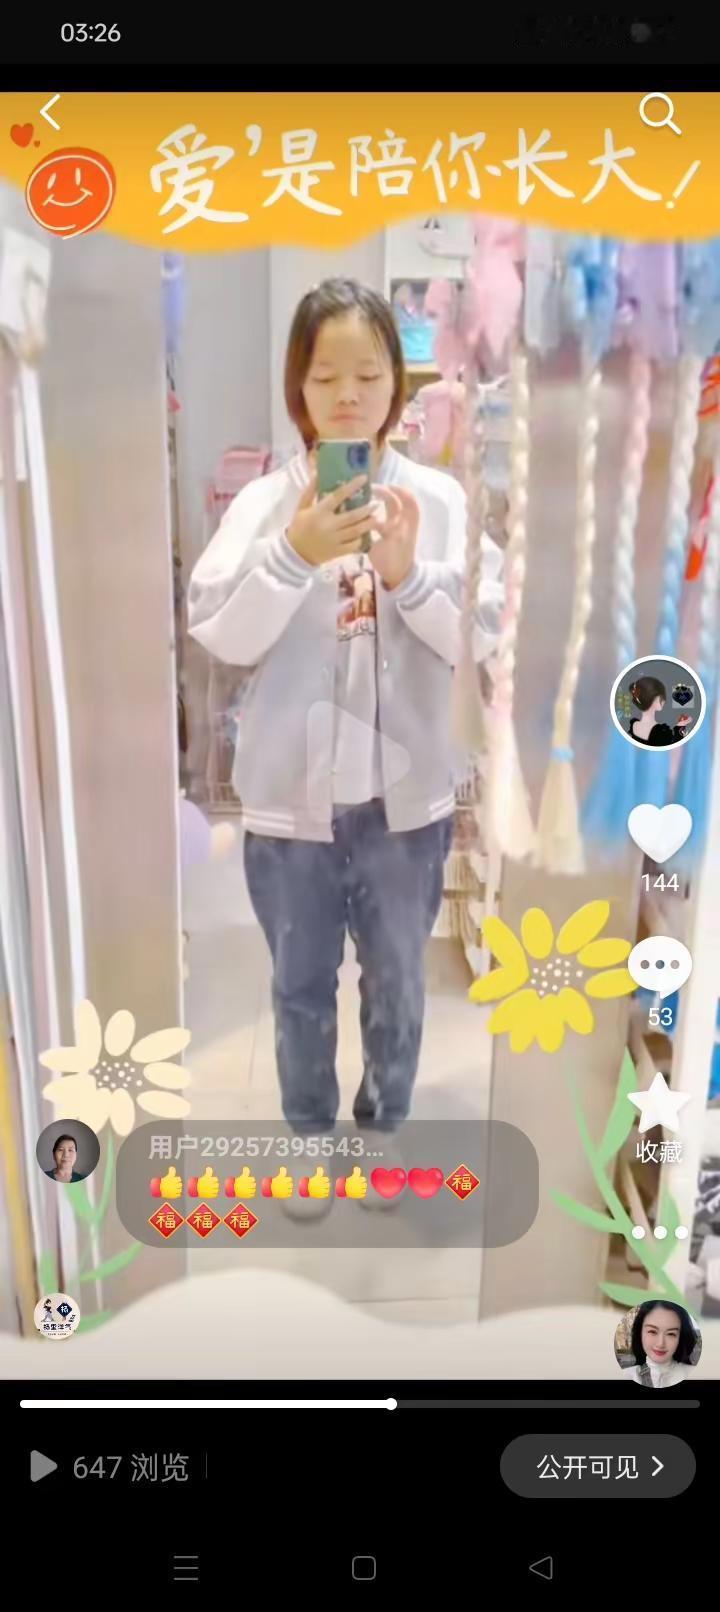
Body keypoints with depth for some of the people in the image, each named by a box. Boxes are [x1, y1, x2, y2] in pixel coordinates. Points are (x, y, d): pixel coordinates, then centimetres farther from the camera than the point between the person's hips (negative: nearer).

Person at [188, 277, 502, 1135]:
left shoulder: (439, 499, -3)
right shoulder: (263, 502, -3)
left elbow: (479, 638, -6)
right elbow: (222, 638, -10)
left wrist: (406, 573, -22)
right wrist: (293, 556, -24)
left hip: (404, 792, 1)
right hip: (290, 793, 0)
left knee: (396, 982, 18)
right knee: (301, 986, 17)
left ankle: (385, 1129, 42)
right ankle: (309, 1137, 40)